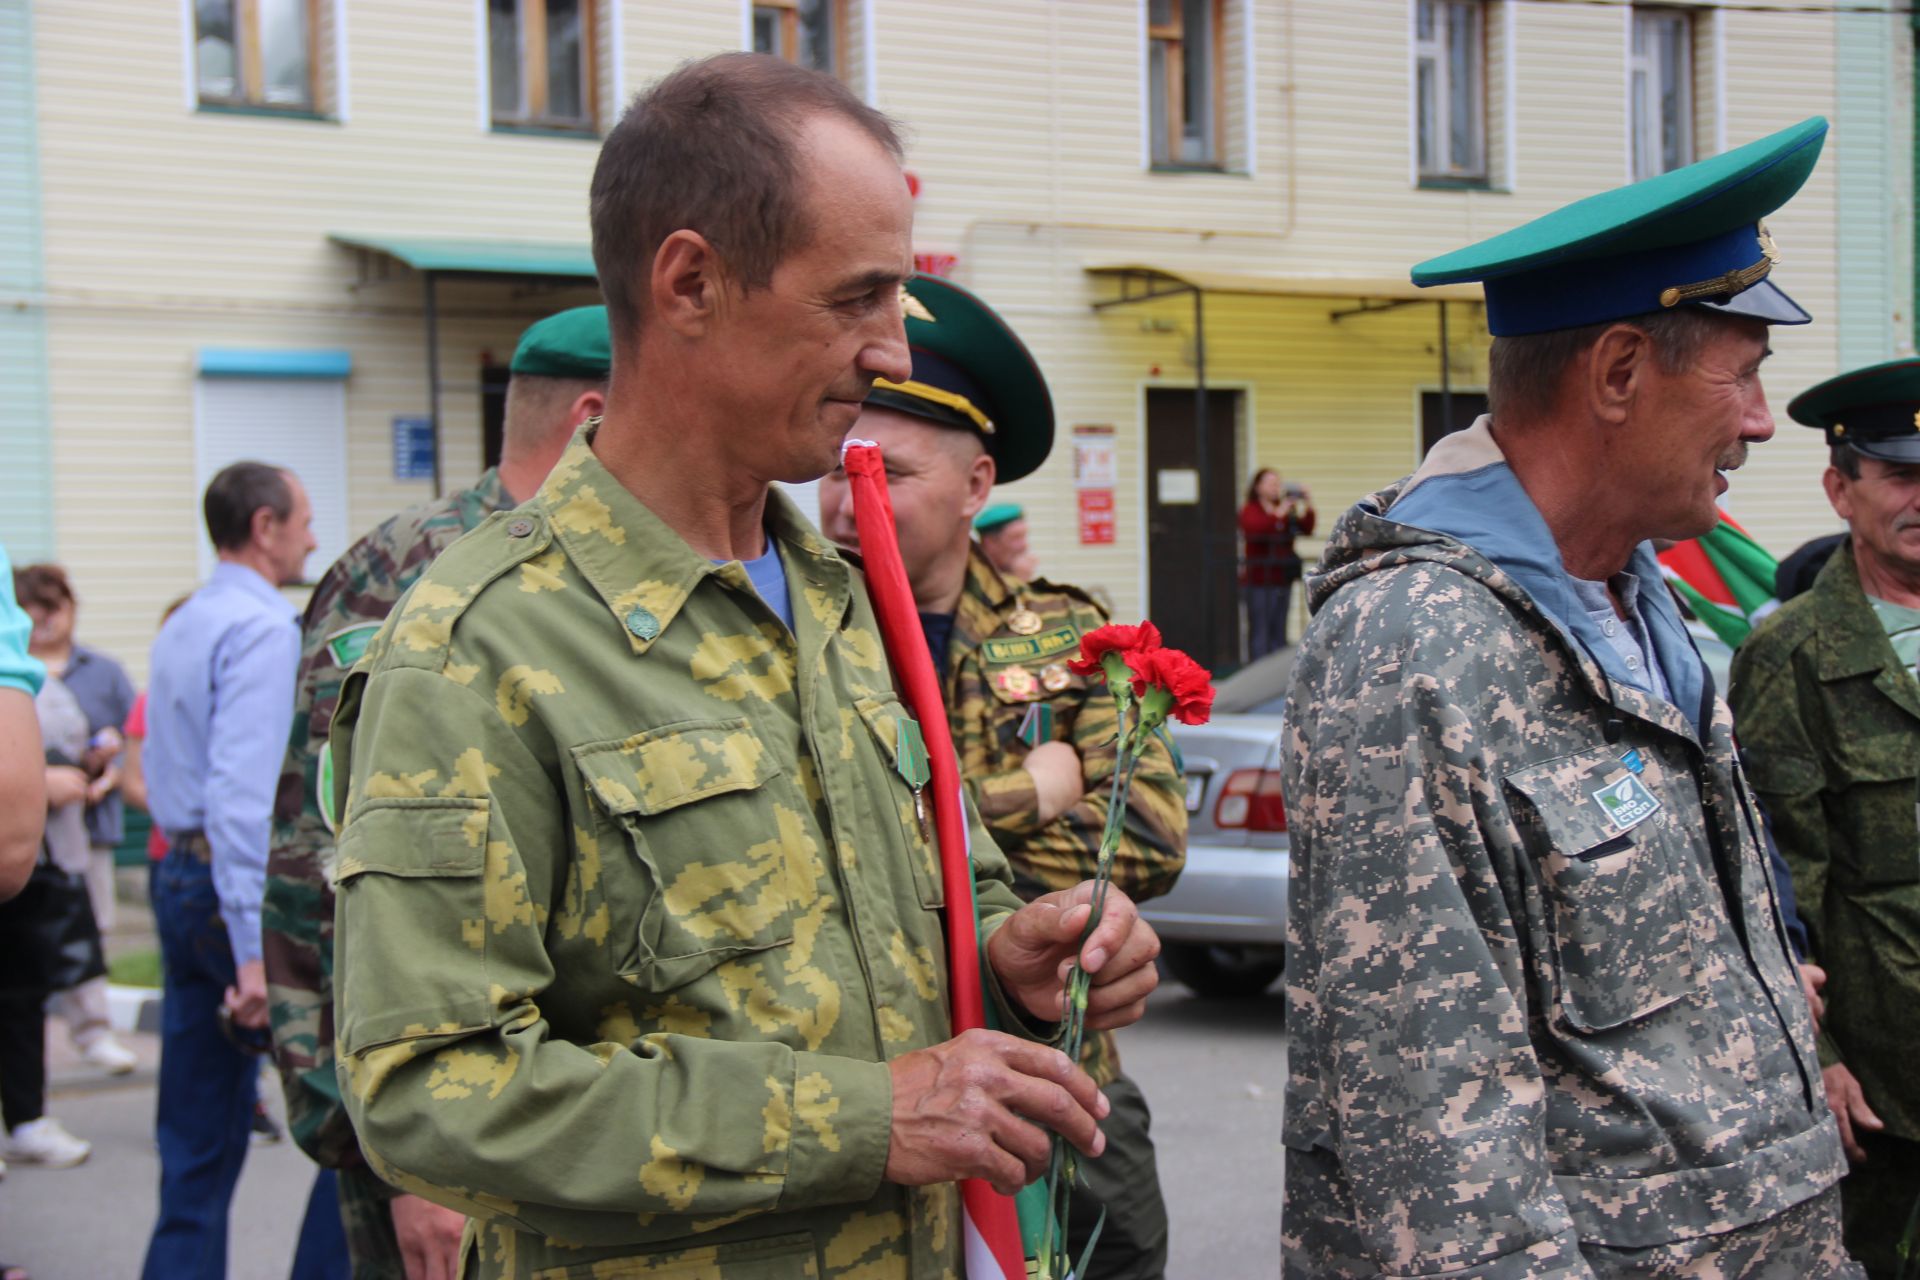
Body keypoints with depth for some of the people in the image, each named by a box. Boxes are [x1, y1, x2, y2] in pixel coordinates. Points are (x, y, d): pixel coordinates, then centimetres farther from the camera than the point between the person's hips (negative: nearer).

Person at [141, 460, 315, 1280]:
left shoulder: (178, 630, 15)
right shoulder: (264, 628, -14)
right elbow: (241, 791, -23)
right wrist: (256, 947, -26)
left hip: (179, 879, 9)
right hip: (242, 886, -9)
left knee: (199, 1140, 11)